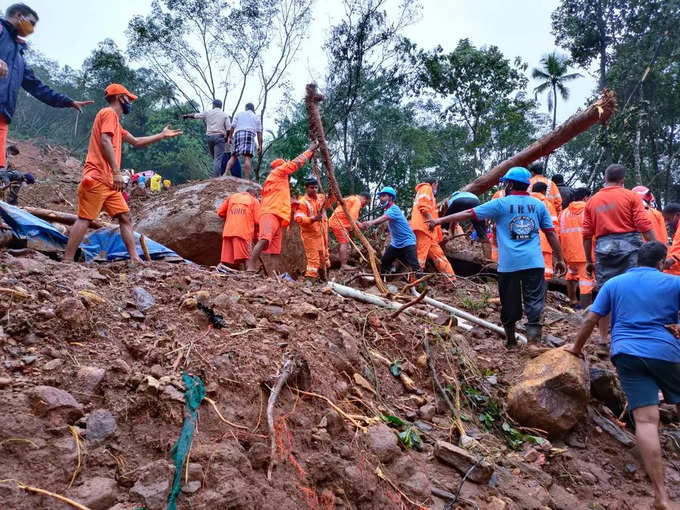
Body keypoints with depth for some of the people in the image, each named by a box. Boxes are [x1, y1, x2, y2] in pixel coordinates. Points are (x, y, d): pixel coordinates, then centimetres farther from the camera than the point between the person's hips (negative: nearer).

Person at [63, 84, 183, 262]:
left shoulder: (116, 124, 25)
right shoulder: (108, 113, -4)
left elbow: (136, 142, 35)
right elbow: (105, 142, -17)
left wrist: (162, 135, 37)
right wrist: (117, 172, -22)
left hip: (109, 182, 10)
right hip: (97, 179, -10)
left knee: (125, 217, 6)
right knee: (84, 219, -11)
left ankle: (135, 259, 4)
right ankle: (67, 262, -10)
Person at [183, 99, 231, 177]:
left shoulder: (207, 112, 10)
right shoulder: (224, 115, 6)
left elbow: (195, 115, 21)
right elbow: (228, 129, -3)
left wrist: (186, 115, 39)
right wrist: (227, 138, 12)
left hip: (209, 136, 2)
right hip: (219, 137, -2)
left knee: (214, 158, 14)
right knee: (218, 158, -8)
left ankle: (216, 175, 10)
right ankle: (215, 178, -17)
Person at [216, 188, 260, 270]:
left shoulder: (232, 196, 23)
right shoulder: (254, 201, 13)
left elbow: (220, 212, 19)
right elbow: (257, 220, 2)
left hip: (228, 231, 3)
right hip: (244, 232, -3)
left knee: (226, 260, 1)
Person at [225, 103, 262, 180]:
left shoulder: (239, 114, 23)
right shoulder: (257, 118, 23)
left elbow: (232, 127, 11)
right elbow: (259, 133, 12)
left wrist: (230, 137, 14)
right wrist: (260, 146, 9)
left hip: (237, 134, 2)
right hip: (249, 135, -2)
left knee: (233, 156, 4)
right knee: (247, 157, -13)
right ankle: (247, 179, -24)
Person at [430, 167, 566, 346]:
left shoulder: (501, 204, 1)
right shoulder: (538, 205, 9)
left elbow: (469, 214, 2)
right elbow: (551, 233, 10)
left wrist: (441, 220, 10)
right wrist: (559, 259, 19)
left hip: (508, 264, -1)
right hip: (534, 263, 1)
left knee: (509, 304, 11)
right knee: (535, 303, 1)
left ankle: (510, 340, 27)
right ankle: (534, 336, -10)